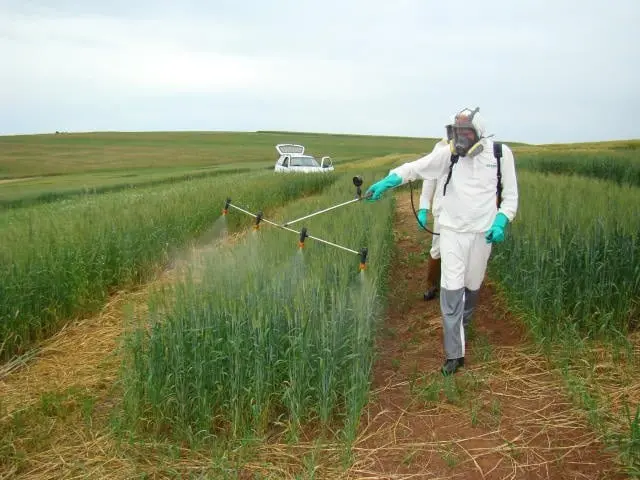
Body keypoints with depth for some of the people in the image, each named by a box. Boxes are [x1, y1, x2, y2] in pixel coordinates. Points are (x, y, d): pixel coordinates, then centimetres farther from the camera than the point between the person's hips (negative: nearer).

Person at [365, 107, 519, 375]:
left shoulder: (500, 154, -3)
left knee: (472, 285, 16)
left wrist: (501, 222, -12)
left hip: (482, 232, 1)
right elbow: (416, 167, -14)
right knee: (451, 290, -6)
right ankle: (454, 353, -1)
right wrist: (387, 181, -29)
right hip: (452, 231, -1)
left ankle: (463, 322, 47)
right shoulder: (449, 152, -5)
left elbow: (510, 194, 2)